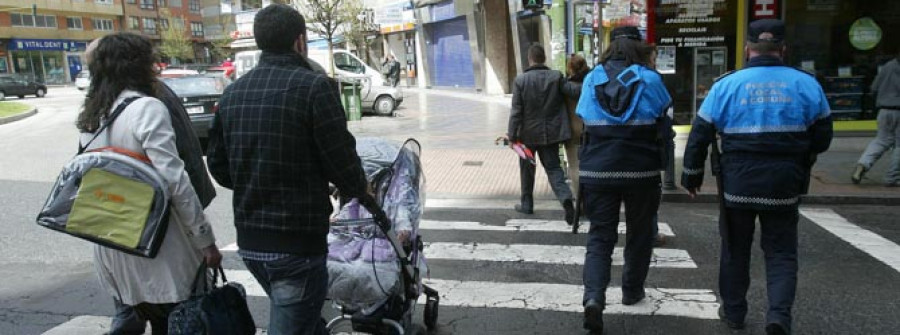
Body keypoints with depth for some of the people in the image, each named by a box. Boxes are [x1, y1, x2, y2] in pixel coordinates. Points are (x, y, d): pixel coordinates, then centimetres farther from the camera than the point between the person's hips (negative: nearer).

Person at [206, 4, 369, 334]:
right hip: (297, 242, -7)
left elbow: (218, 165, 10)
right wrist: (360, 190, 7)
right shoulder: (314, 85, -14)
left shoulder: (233, 91, 6)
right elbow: (342, 159, -13)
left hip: (249, 240, 7)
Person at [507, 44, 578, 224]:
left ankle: (527, 204, 26)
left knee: (527, 168, 17)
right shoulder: (556, 77, -5)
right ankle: (565, 197, -17)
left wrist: (512, 135, -5)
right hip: (551, 133, 1)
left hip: (529, 133, -1)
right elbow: (574, 90, -13)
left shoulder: (520, 80, -9)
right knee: (553, 167, 8)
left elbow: (516, 111, -10)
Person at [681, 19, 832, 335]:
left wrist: (692, 174, 8)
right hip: (784, 187, 1)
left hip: (737, 185, 0)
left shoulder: (726, 85, -6)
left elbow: (699, 136, -4)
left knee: (735, 250, 15)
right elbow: (821, 140, 4)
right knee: (781, 252, 11)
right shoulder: (806, 85, -1)